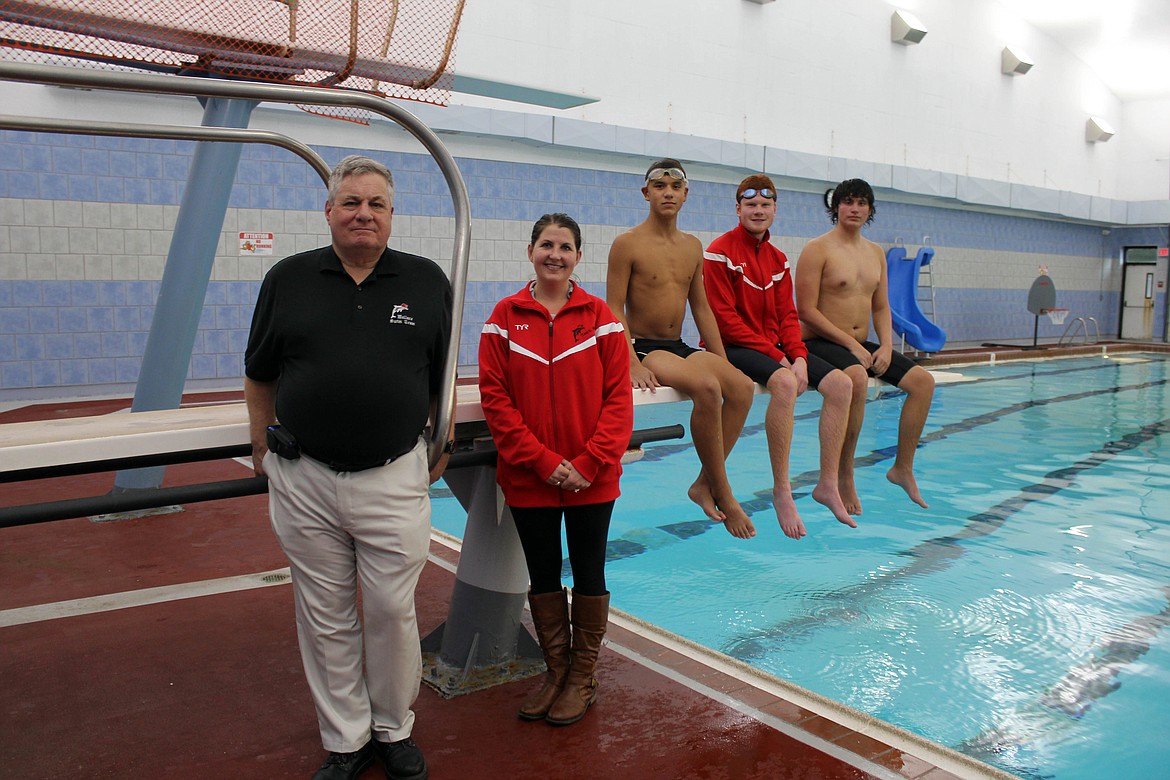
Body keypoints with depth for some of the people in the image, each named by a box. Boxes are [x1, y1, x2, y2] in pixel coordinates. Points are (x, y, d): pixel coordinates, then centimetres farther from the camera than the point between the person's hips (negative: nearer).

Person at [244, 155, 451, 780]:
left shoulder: (427, 282, 3)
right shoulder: (288, 279, 4)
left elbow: (444, 379, 11)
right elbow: (259, 377, 12)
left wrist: (439, 448, 12)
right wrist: (263, 449, 13)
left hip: (394, 479, -1)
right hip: (303, 481, 1)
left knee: (392, 612, 8)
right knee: (326, 621, 11)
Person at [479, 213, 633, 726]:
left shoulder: (600, 317, -1)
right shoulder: (505, 317, 0)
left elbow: (618, 398, -4)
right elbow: (495, 398, -5)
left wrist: (589, 463, -13)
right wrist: (543, 461, -12)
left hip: (592, 479, 0)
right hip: (528, 478, 1)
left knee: (588, 574, 10)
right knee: (543, 576, 13)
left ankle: (583, 677, 29)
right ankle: (555, 672, 32)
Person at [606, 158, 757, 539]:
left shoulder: (693, 247, 14)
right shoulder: (628, 243, -5)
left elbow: (701, 309, 16)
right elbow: (614, 309, -9)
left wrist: (724, 363, 8)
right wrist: (633, 364, -22)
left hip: (679, 347, 7)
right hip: (643, 347, -6)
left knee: (741, 387, -19)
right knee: (707, 387, -31)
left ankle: (704, 484, -13)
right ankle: (723, 494, -19)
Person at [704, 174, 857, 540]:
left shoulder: (778, 259, 14)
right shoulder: (721, 251, -8)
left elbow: (787, 315, 10)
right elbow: (725, 319, -14)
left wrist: (798, 357, -10)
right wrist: (775, 356, -17)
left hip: (775, 346, 8)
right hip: (733, 346, -7)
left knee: (840, 383, -9)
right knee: (785, 382, -36)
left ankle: (828, 483, -4)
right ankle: (781, 491, -27)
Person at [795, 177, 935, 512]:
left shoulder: (876, 253, 16)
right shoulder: (818, 249, -7)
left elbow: (881, 308, 18)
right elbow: (806, 310, -14)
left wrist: (886, 346, -2)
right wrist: (852, 344, -17)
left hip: (861, 346, 8)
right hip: (820, 343, -8)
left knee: (923, 380, -5)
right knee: (857, 378, -37)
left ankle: (903, 467, 6)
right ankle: (844, 477, -27)